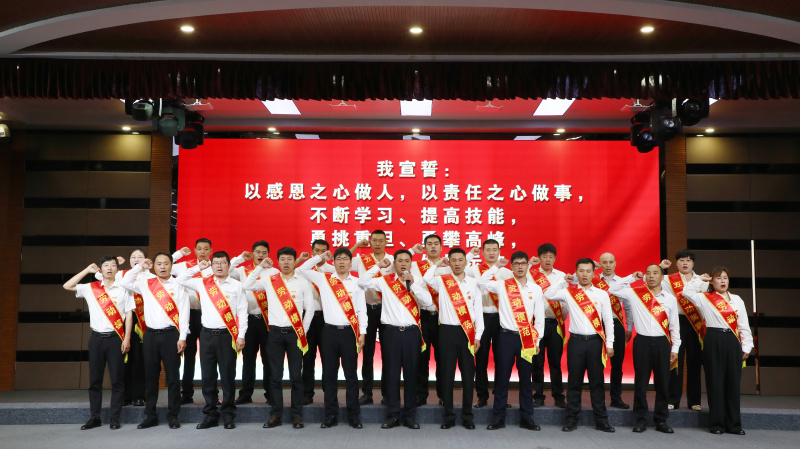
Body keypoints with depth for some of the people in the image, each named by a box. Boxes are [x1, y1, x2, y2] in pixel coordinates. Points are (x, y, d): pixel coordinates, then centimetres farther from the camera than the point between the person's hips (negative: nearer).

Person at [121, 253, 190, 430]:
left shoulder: (178, 286, 1)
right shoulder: (146, 284, 11)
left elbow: (184, 313, -2)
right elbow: (125, 282, 11)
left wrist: (182, 337, -8)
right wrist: (139, 267, 9)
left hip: (170, 334, -3)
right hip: (150, 335, 3)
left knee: (172, 376, 1)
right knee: (150, 376, 8)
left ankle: (173, 415, 9)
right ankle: (150, 415, 17)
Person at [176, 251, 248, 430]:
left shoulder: (237, 286, 4)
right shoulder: (203, 283, 11)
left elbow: (242, 312, 1)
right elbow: (180, 280, 14)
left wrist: (241, 336, -5)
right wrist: (198, 268, 8)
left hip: (227, 335, -2)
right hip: (207, 334, 3)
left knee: (228, 376, 0)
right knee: (207, 376, 5)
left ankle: (228, 415, 10)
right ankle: (210, 415, 15)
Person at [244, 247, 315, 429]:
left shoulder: (303, 282, 4)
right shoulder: (269, 281, 6)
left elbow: (309, 308, 5)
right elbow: (247, 286, -2)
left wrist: (303, 331, 2)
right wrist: (260, 267, -6)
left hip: (294, 333, -1)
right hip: (275, 332, 1)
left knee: (296, 375, 1)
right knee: (275, 375, 4)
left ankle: (297, 415, 9)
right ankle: (276, 415, 12)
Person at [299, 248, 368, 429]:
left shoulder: (357, 282, 5)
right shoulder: (324, 279, 8)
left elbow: (362, 310, 4)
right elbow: (303, 269, 8)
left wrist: (362, 333, -3)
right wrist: (320, 257, 6)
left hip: (349, 332, -1)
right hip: (330, 331, 1)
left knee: (351, 374, 3)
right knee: (329, 374, 5)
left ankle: (354, 415, 10)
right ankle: (330, 415, 14)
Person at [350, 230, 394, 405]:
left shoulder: (393, 261, 2)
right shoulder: (362, 260, 5)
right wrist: (356, 246, -2)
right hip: (368, 308, 1)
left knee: (387, 351, 5)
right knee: (367, 352, 7)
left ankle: (386, 393, 14)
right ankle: (367, 392, 15)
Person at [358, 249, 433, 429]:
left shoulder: (418, 281, 7)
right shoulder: (385, 281, 5)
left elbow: (428, 302, -5)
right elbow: (363, 282, -2)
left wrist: (412, 284, -13)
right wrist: (378, 266, -3)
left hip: (411, 332, 0)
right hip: (391, 332, 0)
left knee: (411, 374, 5)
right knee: (391, 374, 3)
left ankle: (410, 415, 15)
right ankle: (393, 415, 12)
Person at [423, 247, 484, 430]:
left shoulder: (473, 283, 6)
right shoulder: (442, 281, 4)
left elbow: (478, 311, 5)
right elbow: (426, 278, -18)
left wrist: (478, 336, 0)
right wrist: (438, 264, -3)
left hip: (468, 332, 1)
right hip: (447, 330, -1)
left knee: (468, 373, 5)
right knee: (447, 373, 4)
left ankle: (467, 416, 16)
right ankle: (448, 415, 13)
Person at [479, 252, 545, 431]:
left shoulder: (536, 288, 6)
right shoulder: (503, 285, 2)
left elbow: (539, 317, 7)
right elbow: (483, 282, -9)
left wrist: (537, 339, 3)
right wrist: (496, 267, -7)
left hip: (527, 338, 1)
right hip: (506, 336, -1)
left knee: (526, 378, 8)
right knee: (502, 377, 3)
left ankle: (526, 418, 17)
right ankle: (498, 417, 11)